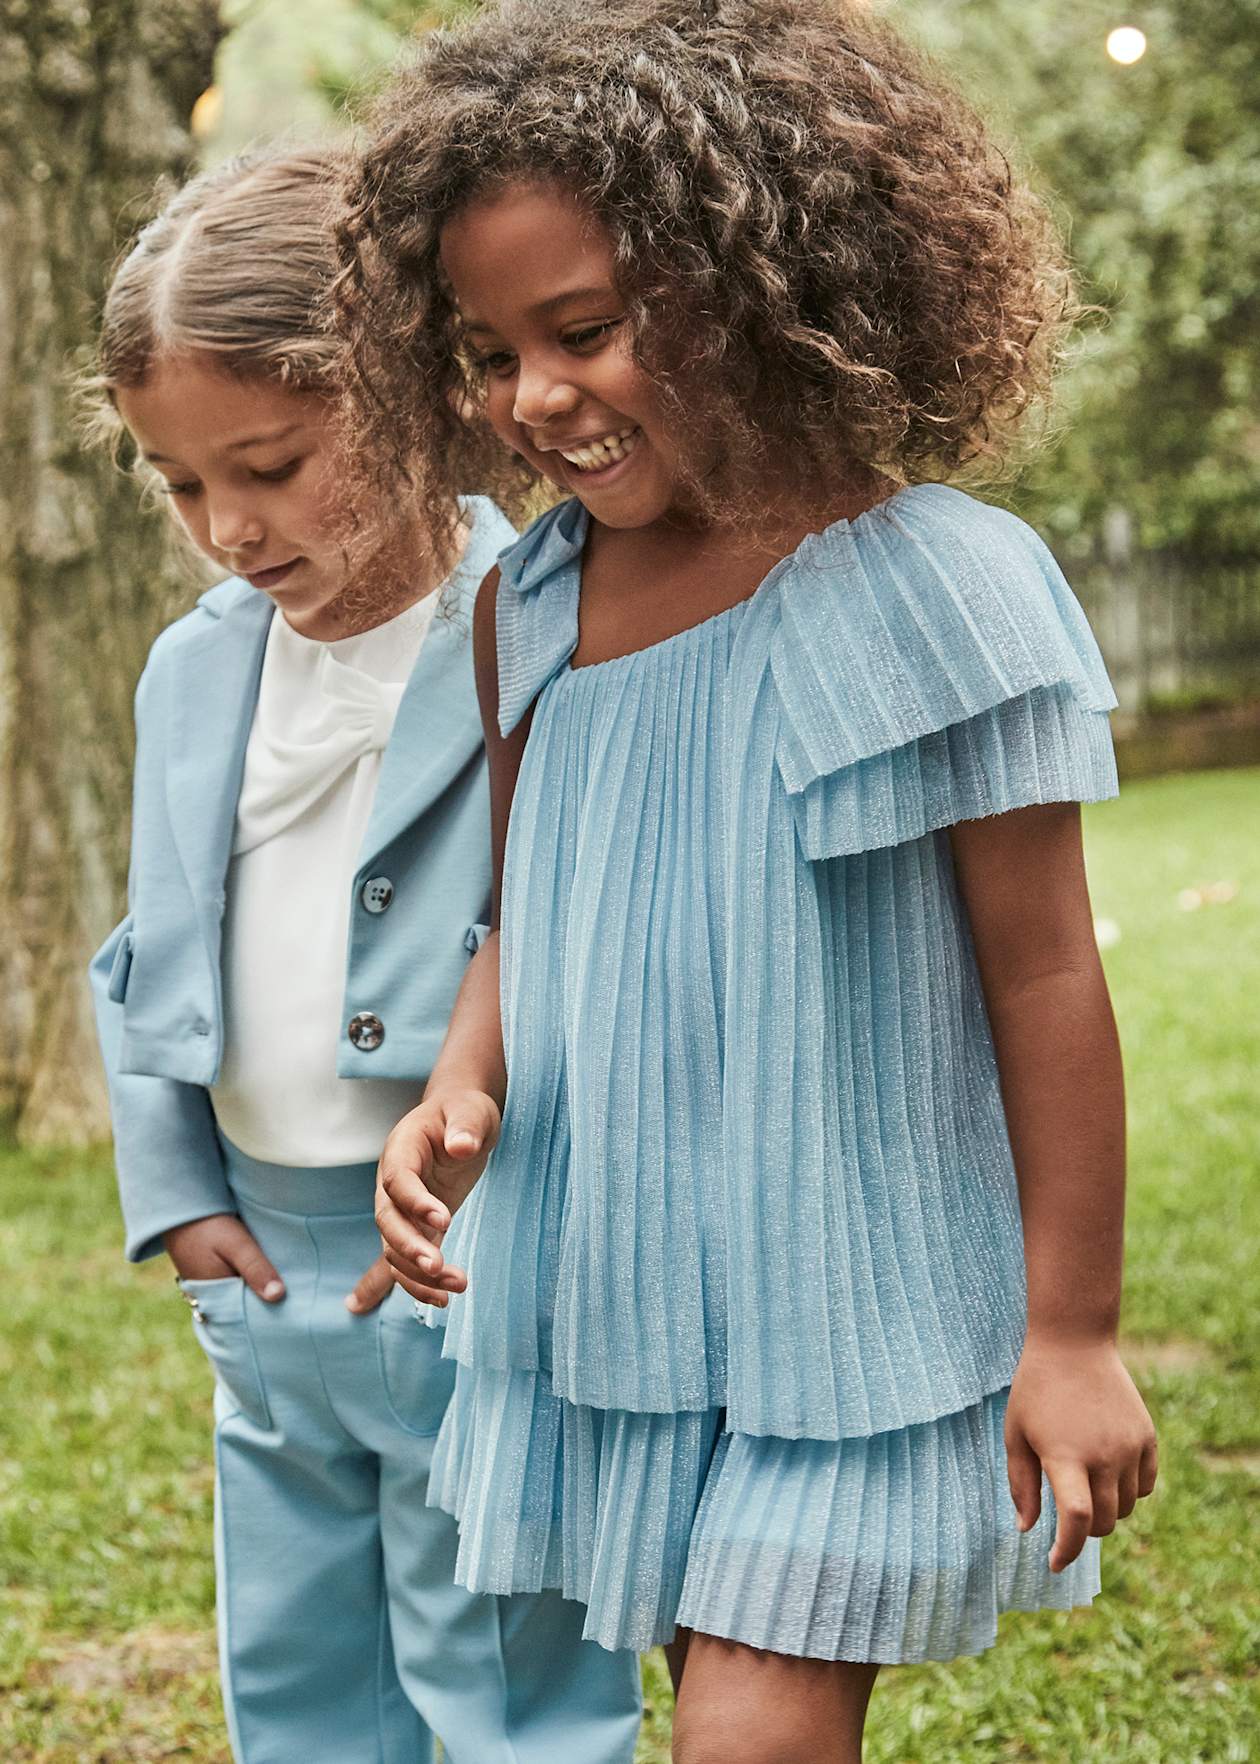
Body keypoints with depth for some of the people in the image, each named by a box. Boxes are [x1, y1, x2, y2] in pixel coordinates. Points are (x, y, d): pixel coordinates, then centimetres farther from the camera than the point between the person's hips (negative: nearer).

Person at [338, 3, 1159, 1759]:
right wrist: (460, 1093, -9)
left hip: (850, 1315, -5)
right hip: (603, 1307, 6)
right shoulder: (525, 609, 1)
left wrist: (1072, 1333, -8)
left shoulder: (939, 588, -16)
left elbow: (1045, 982, -11)